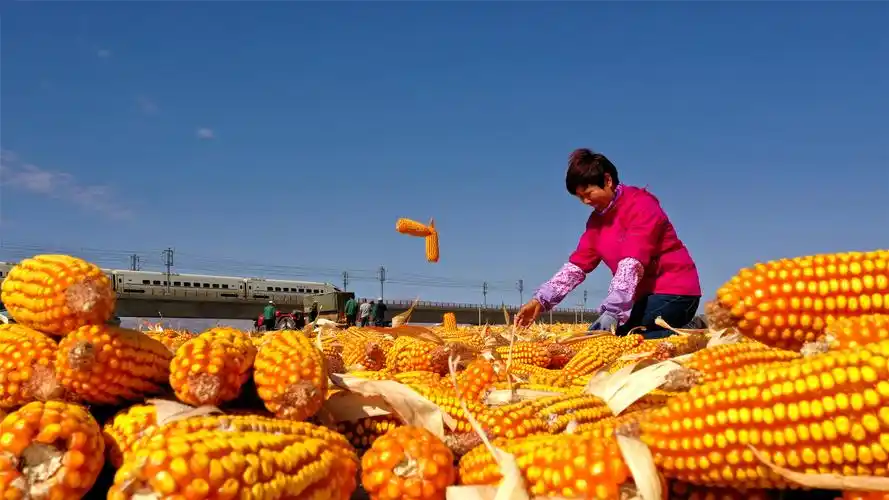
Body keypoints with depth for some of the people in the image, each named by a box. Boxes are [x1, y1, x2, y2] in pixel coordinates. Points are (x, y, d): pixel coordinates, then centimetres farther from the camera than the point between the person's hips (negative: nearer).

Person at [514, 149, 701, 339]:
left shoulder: (641, 205, -14)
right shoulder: (597, 219, 9)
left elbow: (633, 262, -27)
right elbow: (578, 264, 4)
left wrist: (612, 310, -38)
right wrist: (541, 299, -9)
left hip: (673, 292, -8)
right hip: (645, 295, 8)